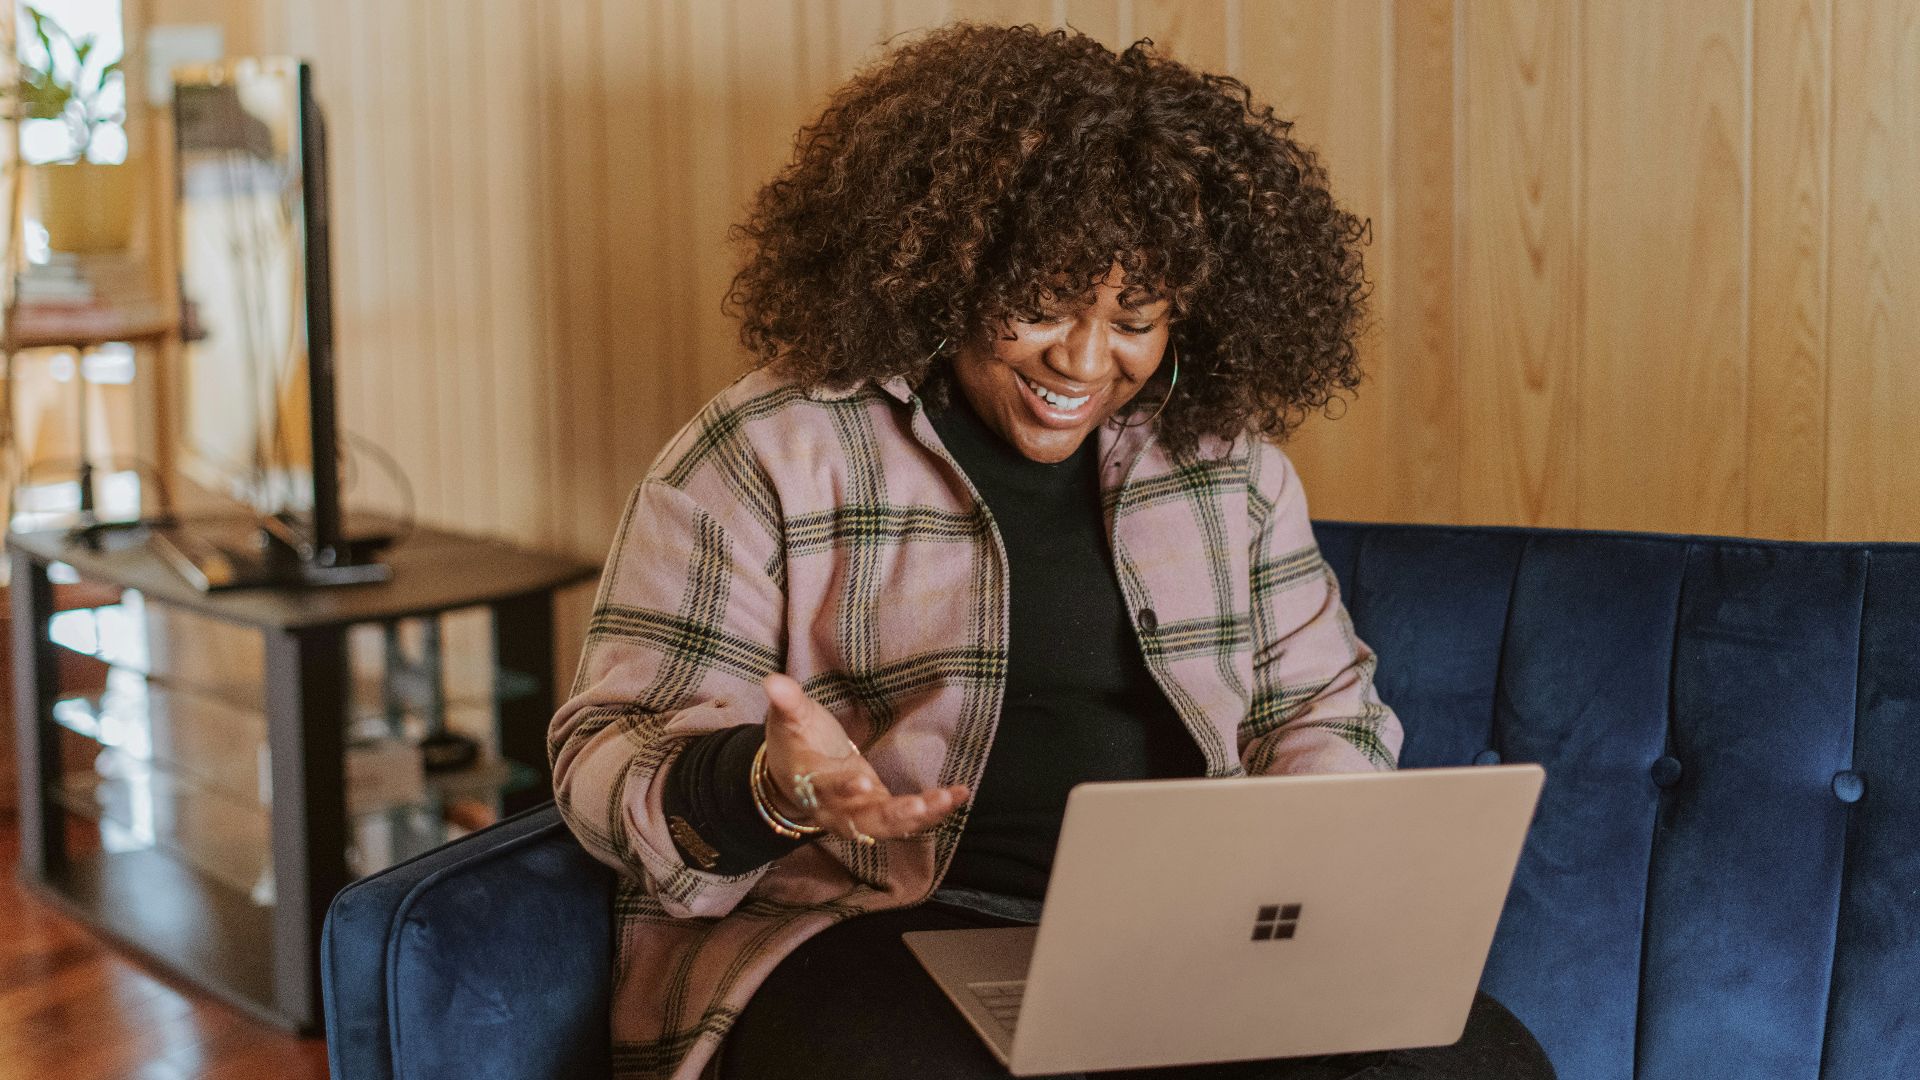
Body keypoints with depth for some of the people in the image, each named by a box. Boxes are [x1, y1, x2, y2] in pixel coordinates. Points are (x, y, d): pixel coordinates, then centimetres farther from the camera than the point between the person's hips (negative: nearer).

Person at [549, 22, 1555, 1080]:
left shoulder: (1228, 456, 12)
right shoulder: (767, 456, -2)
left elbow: (1321, 706, 19)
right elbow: (610, 753, -3)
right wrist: (769, 788, -26)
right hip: (863, 934, -5)